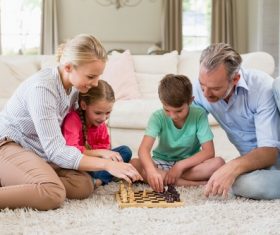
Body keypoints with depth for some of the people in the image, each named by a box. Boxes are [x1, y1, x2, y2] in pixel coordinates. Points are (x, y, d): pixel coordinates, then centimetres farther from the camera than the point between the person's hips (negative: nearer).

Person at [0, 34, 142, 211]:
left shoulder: (74, 86, -1)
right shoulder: (42, 88, -26)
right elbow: (56, 151, -29)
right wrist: (107, 164, -31)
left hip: (40, 151, 9)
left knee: (84, 186, -15)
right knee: (52, 194, -34)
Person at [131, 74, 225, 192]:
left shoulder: (199, 115, -15)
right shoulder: (158, 117, -16)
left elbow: (209, 151, -18)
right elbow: (144, 149, -29)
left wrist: (181, 165, -30)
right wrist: (151, 170, -50)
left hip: (189, 164, -1)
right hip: (162, 163, 1)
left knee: (218, 163, -29)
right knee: (134, 164, -30)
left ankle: (163, 176, -25)